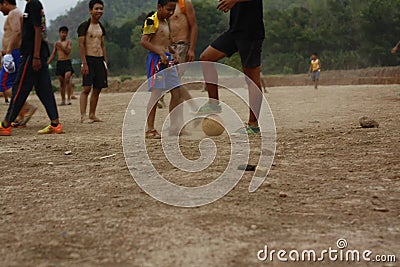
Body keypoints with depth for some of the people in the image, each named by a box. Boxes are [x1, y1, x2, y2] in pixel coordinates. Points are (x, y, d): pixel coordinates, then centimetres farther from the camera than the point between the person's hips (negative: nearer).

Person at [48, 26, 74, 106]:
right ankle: (63, 100, 11)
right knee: (61, 82, 5)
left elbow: (68, 51, -9)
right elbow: (53, 55, 17)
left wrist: (61, 46, -19)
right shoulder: (56, 43, 14)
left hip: (67, 62, -3)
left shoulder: (69, 42, 5)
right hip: (59, 63, 3)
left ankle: (69, 99, -18)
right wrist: (47, 63, 10)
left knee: (67, 79, -20)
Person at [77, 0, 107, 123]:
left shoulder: (101, 27, 16)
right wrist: (84, 63, -17)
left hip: (100, 60, 7)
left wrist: (105, 63, 15)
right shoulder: (84, 26, -5)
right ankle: (83, 116, -13)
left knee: (97, 89, 6)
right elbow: (81, 45, -10)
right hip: (89, 59, -7)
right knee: (86, 88, -12)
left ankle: (92, 115, 12)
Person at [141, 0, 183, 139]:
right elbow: (144, 41, -15)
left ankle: (174, 127, 13)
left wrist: (174, 52, 11)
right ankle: (150, 130, -7)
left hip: (167, 58, 9)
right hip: (156, 59, -9)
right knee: (156, 93, -11)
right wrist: (161, 53, -21)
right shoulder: (151, 20, -8)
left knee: (176, 92, 6)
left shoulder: (165, 22, 20)